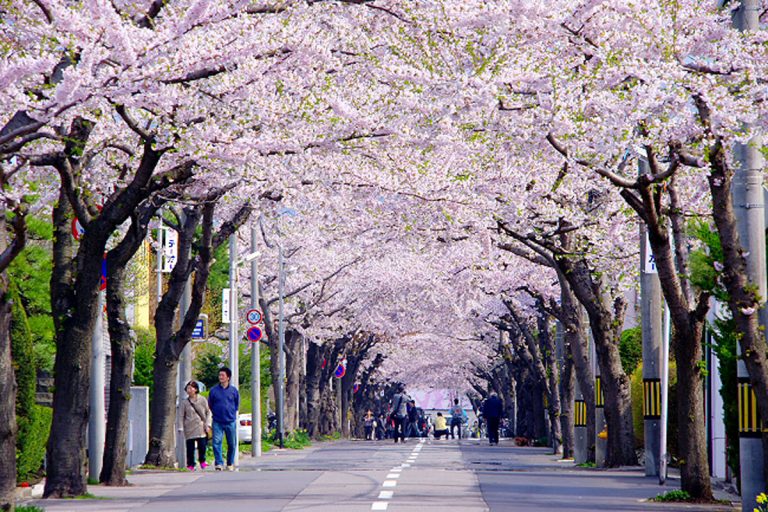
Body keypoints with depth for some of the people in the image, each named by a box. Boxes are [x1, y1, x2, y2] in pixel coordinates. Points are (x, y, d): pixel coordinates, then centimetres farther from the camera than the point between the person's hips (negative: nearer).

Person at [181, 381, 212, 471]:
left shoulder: (202, 400, 4)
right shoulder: (184, 402, 5)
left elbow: (208, 412, 8)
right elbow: (182, 416, 8)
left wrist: (208, 425, -2)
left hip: (201, 428, 0)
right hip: (189, 429, 0)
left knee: (202, 446, -2)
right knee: (190, 447, -2)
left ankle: (202, 461, 20)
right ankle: (190, 464, 7)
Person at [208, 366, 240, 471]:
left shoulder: (233, 390, 2)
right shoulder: (213, 390, 0)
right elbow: (210, 404, 12)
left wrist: (232, 412, 10)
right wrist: (215, 413, 8)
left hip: (230, 422, 1)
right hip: (217, 422, -1)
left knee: (232, 444, 7)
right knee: (216, 442, -13)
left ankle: (230, 463, 21)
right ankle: (219, 463, -12)